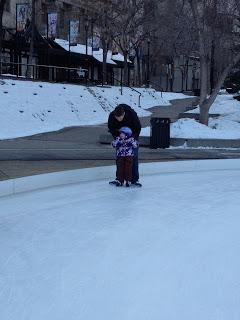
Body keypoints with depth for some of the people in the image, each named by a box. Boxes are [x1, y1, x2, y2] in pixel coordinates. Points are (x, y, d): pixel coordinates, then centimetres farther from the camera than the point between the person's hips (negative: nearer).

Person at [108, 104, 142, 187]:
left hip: (132, 136, -2)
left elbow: (138, 128, -17)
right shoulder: (111, 116, -26)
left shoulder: (132, 114, -32)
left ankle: (135, 179, -3)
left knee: (134, 157, -7)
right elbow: (111, 128, -9)